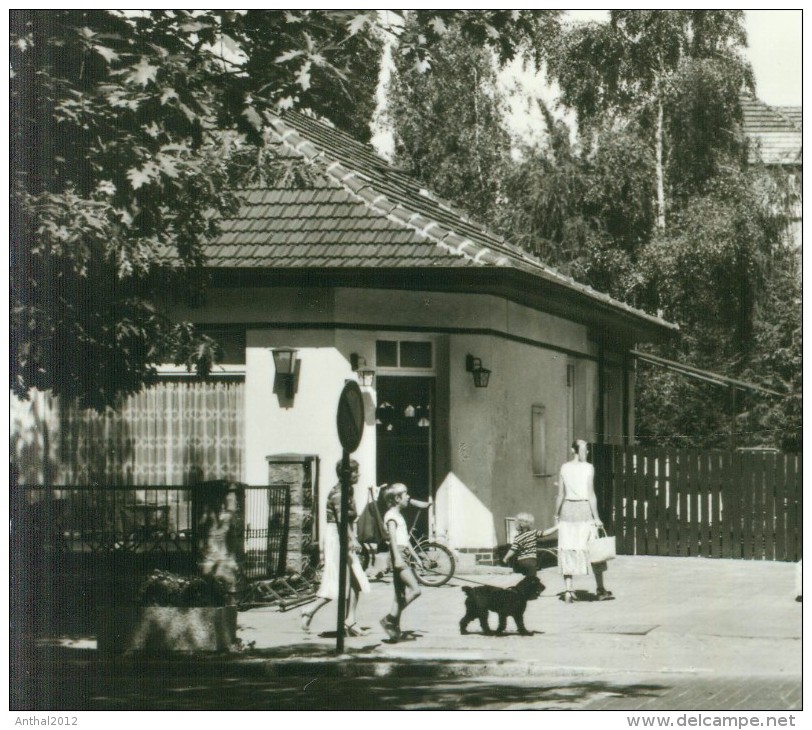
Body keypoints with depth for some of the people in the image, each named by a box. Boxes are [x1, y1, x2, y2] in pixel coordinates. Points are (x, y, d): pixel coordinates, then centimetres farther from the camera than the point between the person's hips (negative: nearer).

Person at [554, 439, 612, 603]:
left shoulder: (565, 468, 3)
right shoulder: (588, 468, -6)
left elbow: (561, 494, 5)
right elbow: (591, 494, -10)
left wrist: (557, 514, 14)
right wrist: (596, 517, -7)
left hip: (568, 509, 3)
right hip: (585, 508, -3)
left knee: (568, 551, 4)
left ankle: (568, 591, -1)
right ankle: (600, 590, 13)